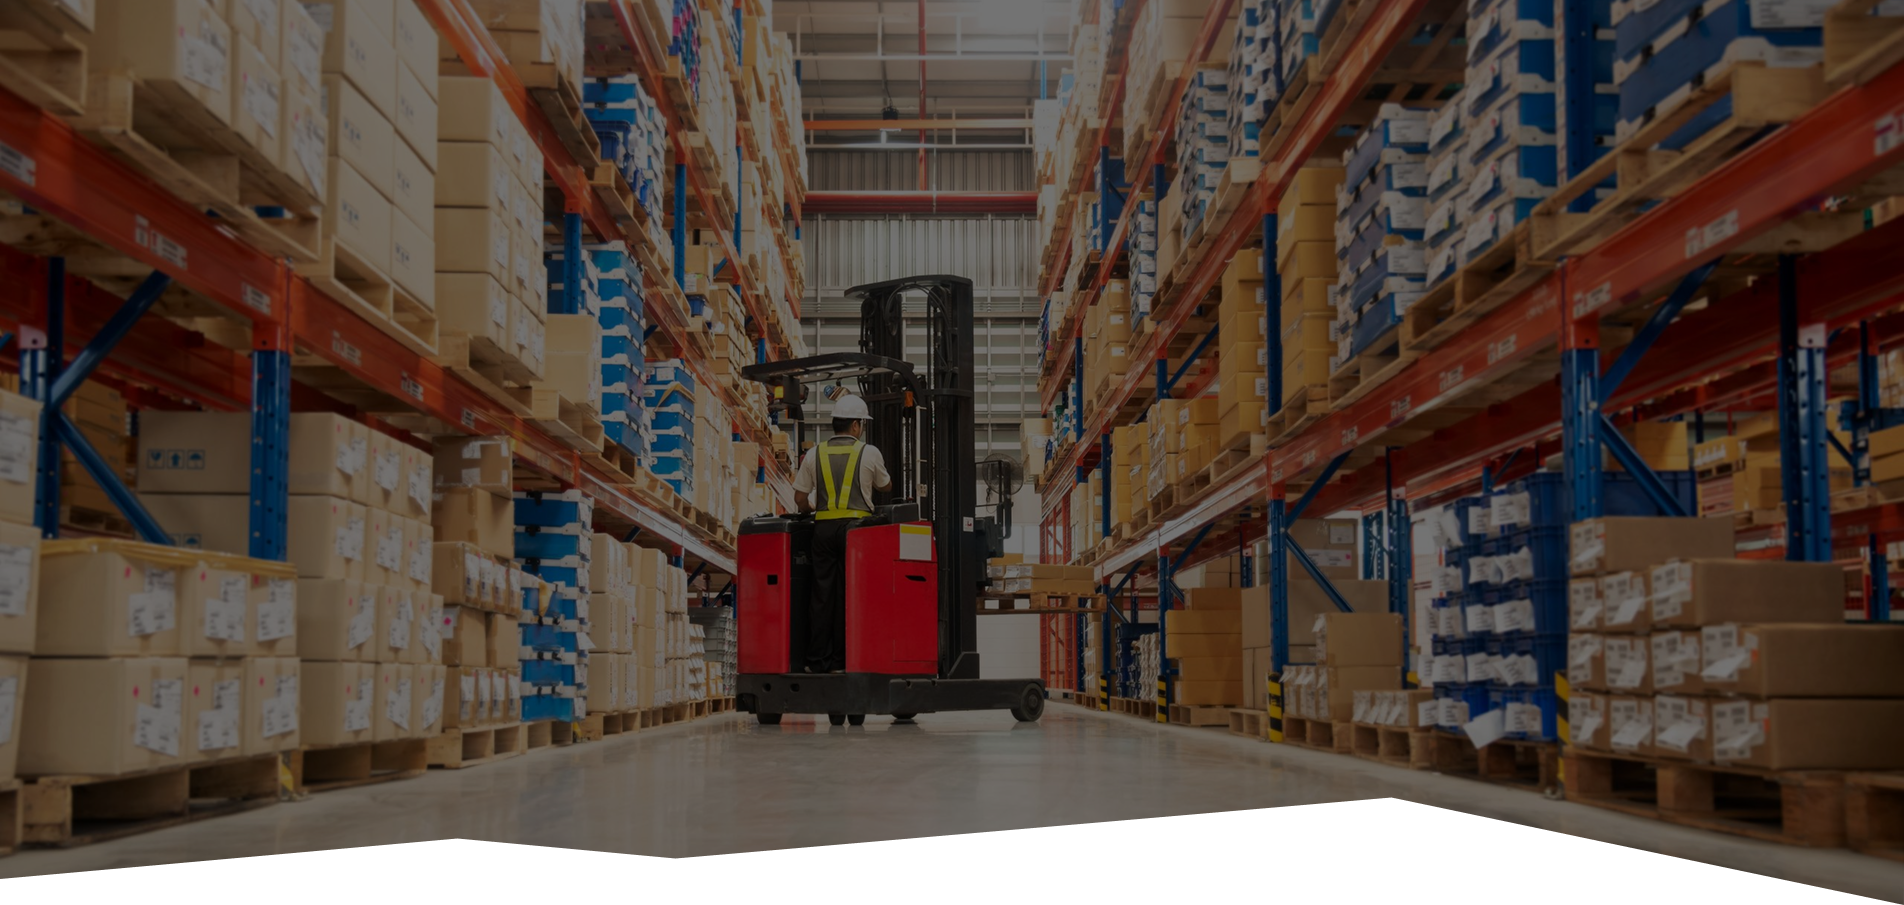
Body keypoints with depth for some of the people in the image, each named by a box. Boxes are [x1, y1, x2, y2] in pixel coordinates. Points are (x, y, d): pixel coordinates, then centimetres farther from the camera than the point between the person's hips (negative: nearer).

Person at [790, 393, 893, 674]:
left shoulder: (814, 454, 8)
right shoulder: (869, 453, 1)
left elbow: (800, 497, 10)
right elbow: (886, 486, 18)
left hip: (823, 527, 3)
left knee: (822, 593, 5)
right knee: (848, 593, 1)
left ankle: (817, 659, 6)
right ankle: (841, 659, 2)